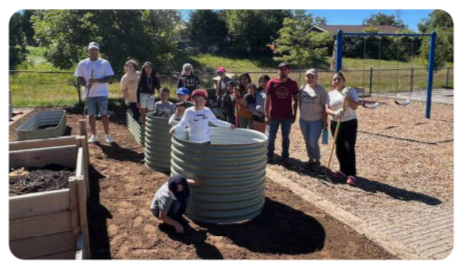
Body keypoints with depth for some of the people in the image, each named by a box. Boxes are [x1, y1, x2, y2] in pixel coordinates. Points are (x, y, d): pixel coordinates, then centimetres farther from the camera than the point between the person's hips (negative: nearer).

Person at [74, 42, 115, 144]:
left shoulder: (104, 63, -1)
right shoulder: (82, 63, 5)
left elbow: (109, 78, -5)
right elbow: (79, 78, 6)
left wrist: (96, 80, -20)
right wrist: (86, 84, -16)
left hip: (102, 93, -2)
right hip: (89, 94, 2)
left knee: (104, 114, 0)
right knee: (91, 115, 7)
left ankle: (107, 135, 8)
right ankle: (94, 135, 17)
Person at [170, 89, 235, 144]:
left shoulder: (207, 111, 0)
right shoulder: (189, 111, -9)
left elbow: (216, 121, 13)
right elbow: (182, 125, -11)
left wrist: (228, 125, 15)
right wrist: (174, 128, -30)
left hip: (206, 141, 3)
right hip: (193, 141, -3)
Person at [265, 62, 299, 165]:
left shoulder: (293, 83, -2)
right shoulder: (271, 82, -6)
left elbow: (295, 100, 5)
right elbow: (267, 99, -4)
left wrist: (294, 114, 1)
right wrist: (266, 115, -7)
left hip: (287, 116, 1)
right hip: (274, 116, 0)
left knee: (286, 138, 11)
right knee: (271, 137, 8)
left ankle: (285, 157, 23)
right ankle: (269, 156, 23)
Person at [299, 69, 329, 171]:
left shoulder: (321, 90, -9)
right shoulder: (302, 89, 4)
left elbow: (324, 107, -8)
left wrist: (325, 122, -9)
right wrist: (302, 114, 7)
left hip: (316, 121, -4)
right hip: (303, 120, 5)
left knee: (313, 143, -4)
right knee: (307, 142, 13)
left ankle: (317, 161, 19)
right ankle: (311, 159, 29)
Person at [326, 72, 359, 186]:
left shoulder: (350, 90, -3)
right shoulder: (331, 94, 6)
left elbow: (355, 107, -12)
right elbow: (327, 109, -2)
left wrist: (347, 96, -23)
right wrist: (335, 113, -22)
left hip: (350, 123, -4)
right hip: (335, 123, 4)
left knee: (349, 148, -10)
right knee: (339, 148, 8)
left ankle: (351, 174, -6)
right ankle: (344, 170, 23)